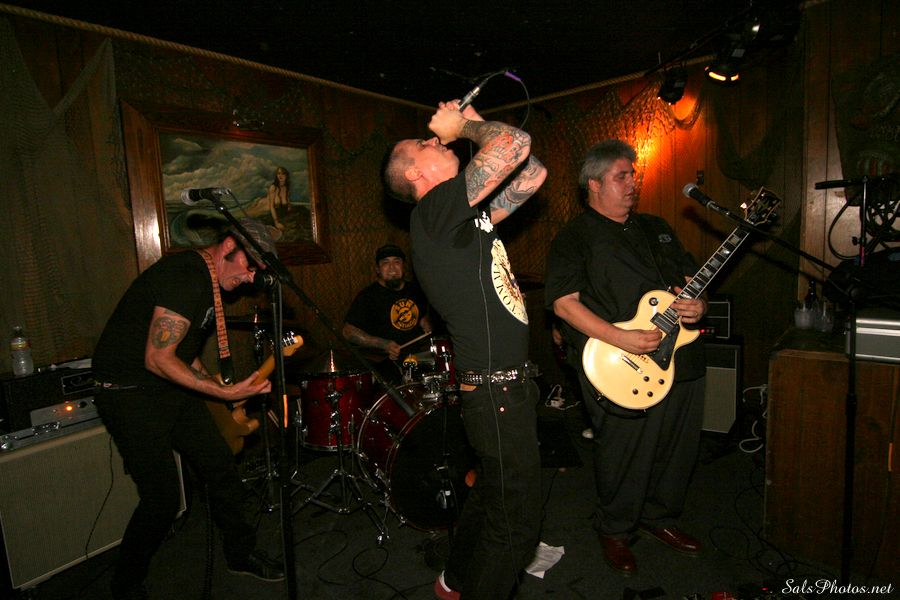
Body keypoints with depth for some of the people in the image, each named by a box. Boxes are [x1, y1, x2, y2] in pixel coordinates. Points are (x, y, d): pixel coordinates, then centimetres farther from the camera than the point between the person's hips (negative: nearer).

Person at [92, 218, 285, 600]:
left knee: (222, 468, 9)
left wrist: (223, 391, 11)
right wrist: (225, 393, -25)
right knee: (163, 499, -5)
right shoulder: (185, 278, -24)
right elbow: (158, 359, -27)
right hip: (130, 394, -9)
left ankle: (241, 554, 28)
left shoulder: (208, 283, 8)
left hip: (172, 388, 9)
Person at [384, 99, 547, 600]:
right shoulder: (436, 208, -14)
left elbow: (533, 172, 17)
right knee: (517, 522, 5)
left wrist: (470, 122, 13)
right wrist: (464, 125, -2)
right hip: (498, 394, -10)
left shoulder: (467, 213, 13)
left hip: (510, 386, 10)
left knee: (494, 494, 26)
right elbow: (517, 144, -21)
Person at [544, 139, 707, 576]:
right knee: (623, 459, 6)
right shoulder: (574, 238, -7)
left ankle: (659, 516, 44)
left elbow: (690, 274, 22)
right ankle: (614, 530, 33)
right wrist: (622, 339, -23)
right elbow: (564, 303, -17)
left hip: (682, 360, 7)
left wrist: (698, 302, -2)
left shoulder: (656, 229, 16)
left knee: (679, 450, 19)